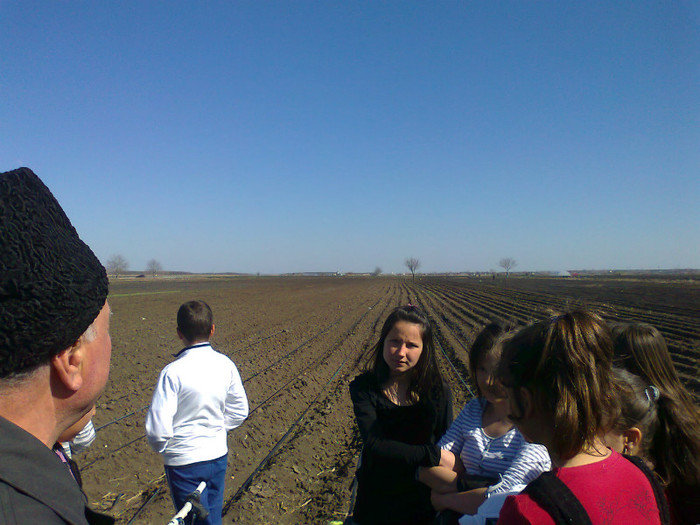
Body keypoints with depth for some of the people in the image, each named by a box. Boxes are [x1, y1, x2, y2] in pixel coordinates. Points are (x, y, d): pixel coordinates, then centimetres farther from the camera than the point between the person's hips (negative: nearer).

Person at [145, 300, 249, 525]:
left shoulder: (172, 373, -22)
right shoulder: (225, 365, -8)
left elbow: (157, 428, -20)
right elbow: (239, 411, 3)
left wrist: (163, 448, 0)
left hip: (183, 462, -4)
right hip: (218, 456, 4)